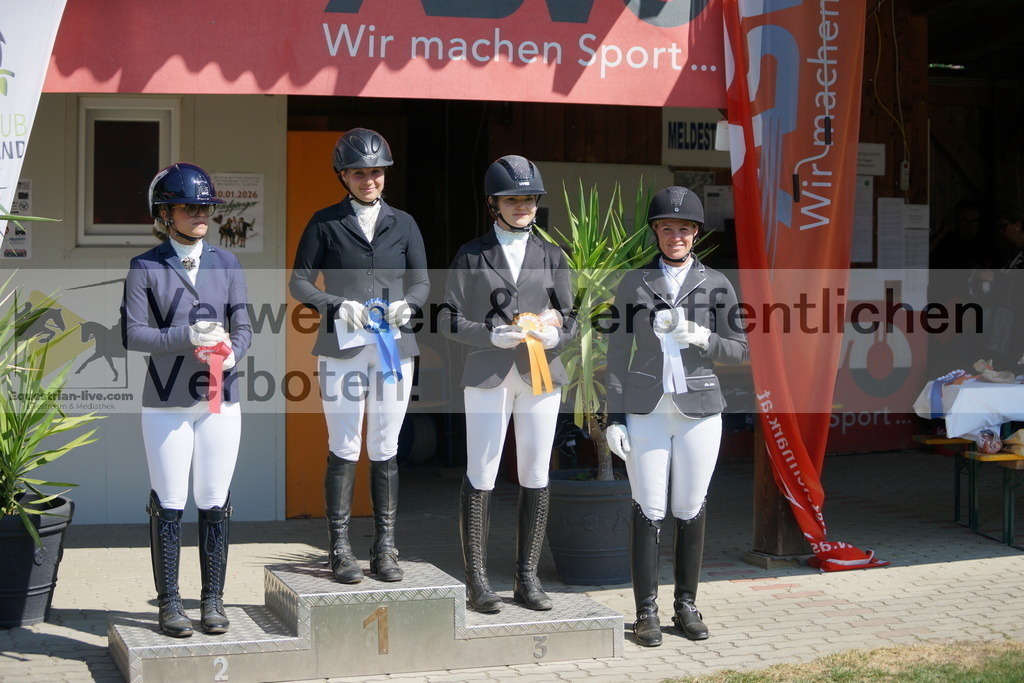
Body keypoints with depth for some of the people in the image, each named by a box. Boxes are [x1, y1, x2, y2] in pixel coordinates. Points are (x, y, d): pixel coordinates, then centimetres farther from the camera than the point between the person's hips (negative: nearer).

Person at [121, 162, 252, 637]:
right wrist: (187, 337, -18)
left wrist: (231, 352, -14)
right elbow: (132, 333, -6)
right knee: (168, 506, 1)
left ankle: (213, 600, 14)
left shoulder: (226, 264, 11)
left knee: (215, 505, 5)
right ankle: (169, 603, 10)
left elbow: (243, 328, 8)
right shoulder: (145, 268, 2)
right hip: (166, 405, -2)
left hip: (221, 401, 2)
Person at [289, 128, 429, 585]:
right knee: (343, 450, -2)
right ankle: (340, 550, 4)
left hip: (394, 346, 2)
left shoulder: (403, 224, 14)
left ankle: (384, 548, 11)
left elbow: (421, 281, 13)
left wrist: (407, 304, -9)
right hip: (341, 348, -2)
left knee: (385, 451, 5)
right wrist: (339, 306, -13)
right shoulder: (325, 223, 6)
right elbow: (299, 282, 3)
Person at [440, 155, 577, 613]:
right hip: (488, 374, -3)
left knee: (536, 476, 4)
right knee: (480, 476, -4)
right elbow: (449, 319, 2)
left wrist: (555, 334, -8)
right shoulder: (471, 256, 6)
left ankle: (527, 579, 11)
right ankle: (476, 580, 3)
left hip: (541, 374, 3)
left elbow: (570, 317, 15)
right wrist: (492, 335, -13)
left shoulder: (551, 256, 14)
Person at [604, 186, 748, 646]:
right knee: (649, 512, -2)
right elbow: (618, 353, 5)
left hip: (699, 410, 1)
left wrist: (702, 338, -14)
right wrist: (614, 416, -2)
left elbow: (738, 351, 6)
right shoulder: (634, 284, 5)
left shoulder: (716, 285, 5)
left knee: (691, 510, 5)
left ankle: (686, 606, 18)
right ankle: (646, 612, 6)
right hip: (646, 410, -1)